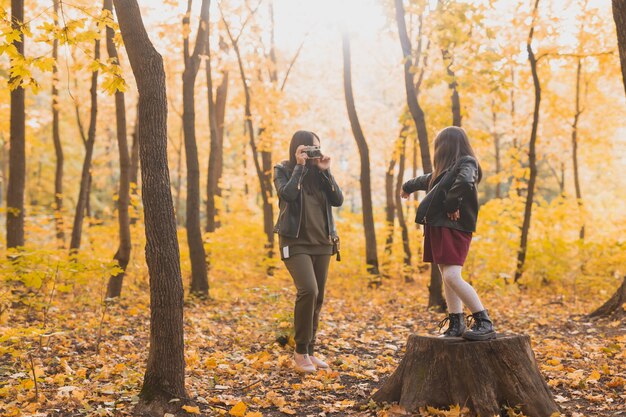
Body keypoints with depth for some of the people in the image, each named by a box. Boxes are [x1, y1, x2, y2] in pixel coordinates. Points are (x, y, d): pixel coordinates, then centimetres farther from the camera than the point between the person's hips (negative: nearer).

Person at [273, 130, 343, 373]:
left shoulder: (319, 172, 11)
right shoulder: (283, 170, 0)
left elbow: (338, 200, -1)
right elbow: (287, 194, -21)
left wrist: (325, 171, -6)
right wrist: (299, 166, -14)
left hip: (322, 243, 5)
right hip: (295, 242, -5)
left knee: (317, 299, 7)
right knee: (308, 290, -23)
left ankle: (310, 351, 19)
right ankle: (300, 352, -10)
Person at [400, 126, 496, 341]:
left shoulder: (466, 163, -7)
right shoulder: (448, 169, 23)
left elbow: (464, 182, -31)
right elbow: (428, 180, 42)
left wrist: (451, 204, -21)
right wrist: (408, 186, 57)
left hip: (454, 229, -10)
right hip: (439, 227, 10)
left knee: (452, 277, -20)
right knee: (446, 277, 6)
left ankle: (485, 323, -17)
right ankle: (456, 323, 8)